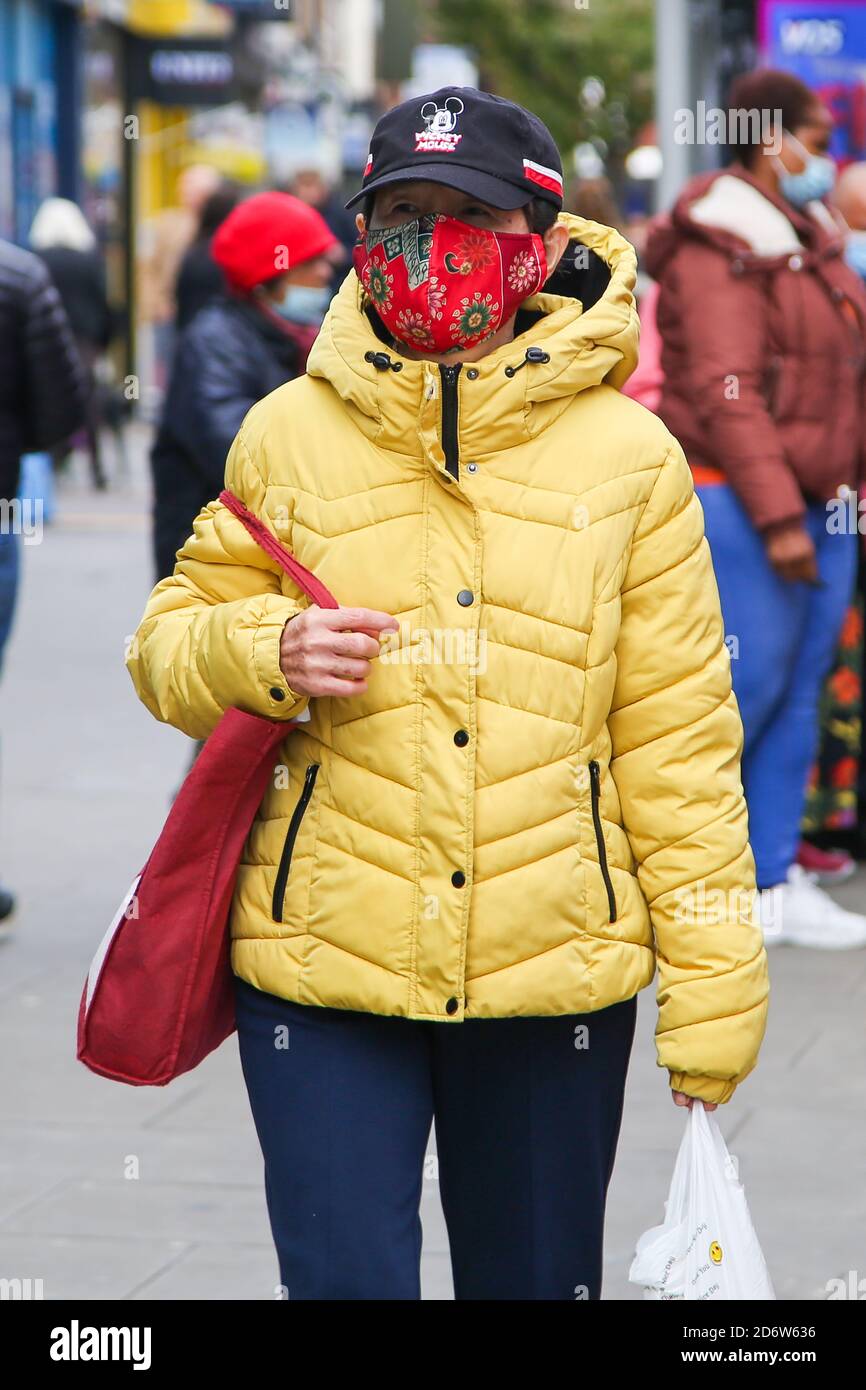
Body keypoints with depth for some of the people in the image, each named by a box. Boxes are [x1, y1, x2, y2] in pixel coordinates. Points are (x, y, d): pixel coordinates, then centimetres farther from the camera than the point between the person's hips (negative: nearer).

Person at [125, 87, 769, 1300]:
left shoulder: (629, 454, 2)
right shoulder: (290, 435, 4)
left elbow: (679, 734, 3)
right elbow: (169, 643, 12)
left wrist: (711, 993, 0)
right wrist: (262, 653, -12)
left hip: (556, 974, 0)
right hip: (323, 971, 0)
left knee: (538, 1281, 12)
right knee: (345, 1279, -2)